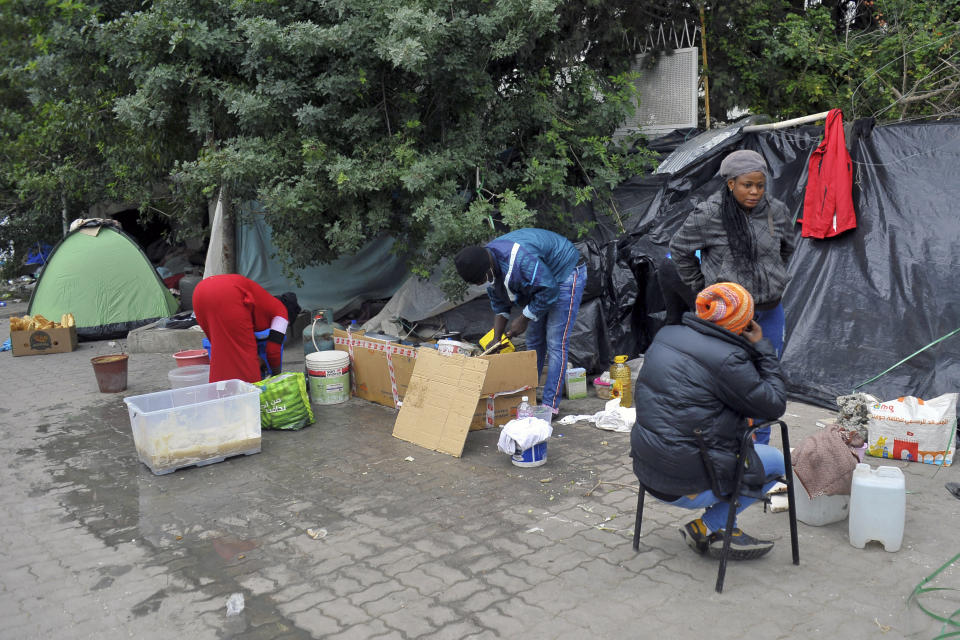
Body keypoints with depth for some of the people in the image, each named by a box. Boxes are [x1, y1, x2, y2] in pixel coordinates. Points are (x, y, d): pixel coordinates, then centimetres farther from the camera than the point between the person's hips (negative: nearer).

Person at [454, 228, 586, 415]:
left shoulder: (520, 258, -39)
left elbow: (548, 290, -30)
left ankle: (550, 405, -11)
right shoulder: (488, 266, -10)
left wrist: (524, 318, -21)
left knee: (555, 343, -13)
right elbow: (500, 305, 2)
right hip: (539, 282, 9)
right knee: (534, 341, 10)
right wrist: (496, 340, -4)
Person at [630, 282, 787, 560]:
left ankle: (724, 530, 25)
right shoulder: (727, 359, -21)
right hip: (685, 486, -8)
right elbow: (774, 406, -8)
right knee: (776, 461, 13)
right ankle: (706, 527, 10)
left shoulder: (666, 335, 3)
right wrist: (762, 348, -2)